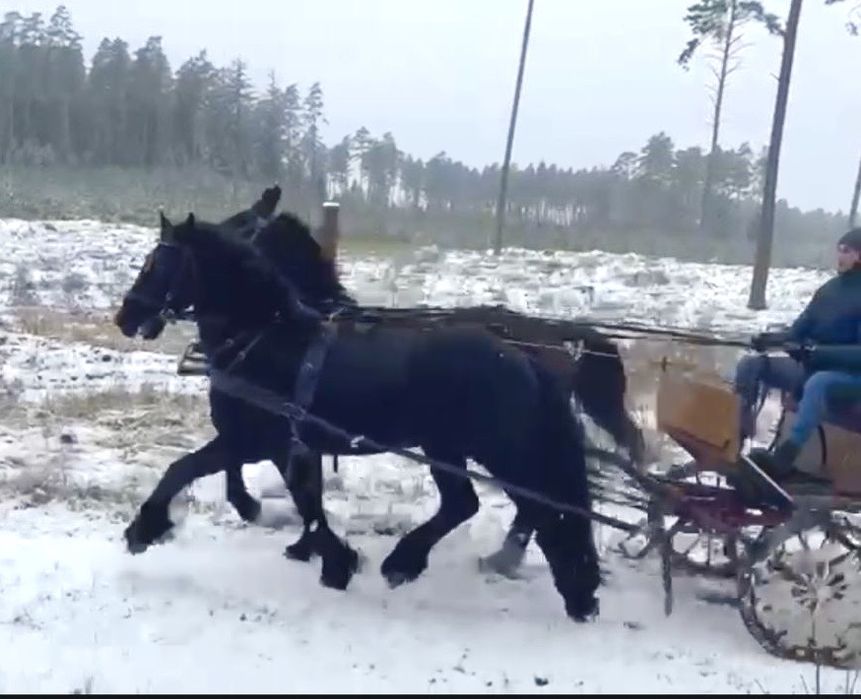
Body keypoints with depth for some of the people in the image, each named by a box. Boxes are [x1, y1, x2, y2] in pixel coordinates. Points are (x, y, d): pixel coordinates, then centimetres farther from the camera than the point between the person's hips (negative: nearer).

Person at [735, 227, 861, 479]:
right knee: (750, 364, -11)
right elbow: (800, 330, 11)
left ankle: (783, 460, -52)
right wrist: (771, 338, -10)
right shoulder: (829, 289, 9)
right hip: (812, 366, 7)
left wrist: (815, 351, -32)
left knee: (818, 383, -42)